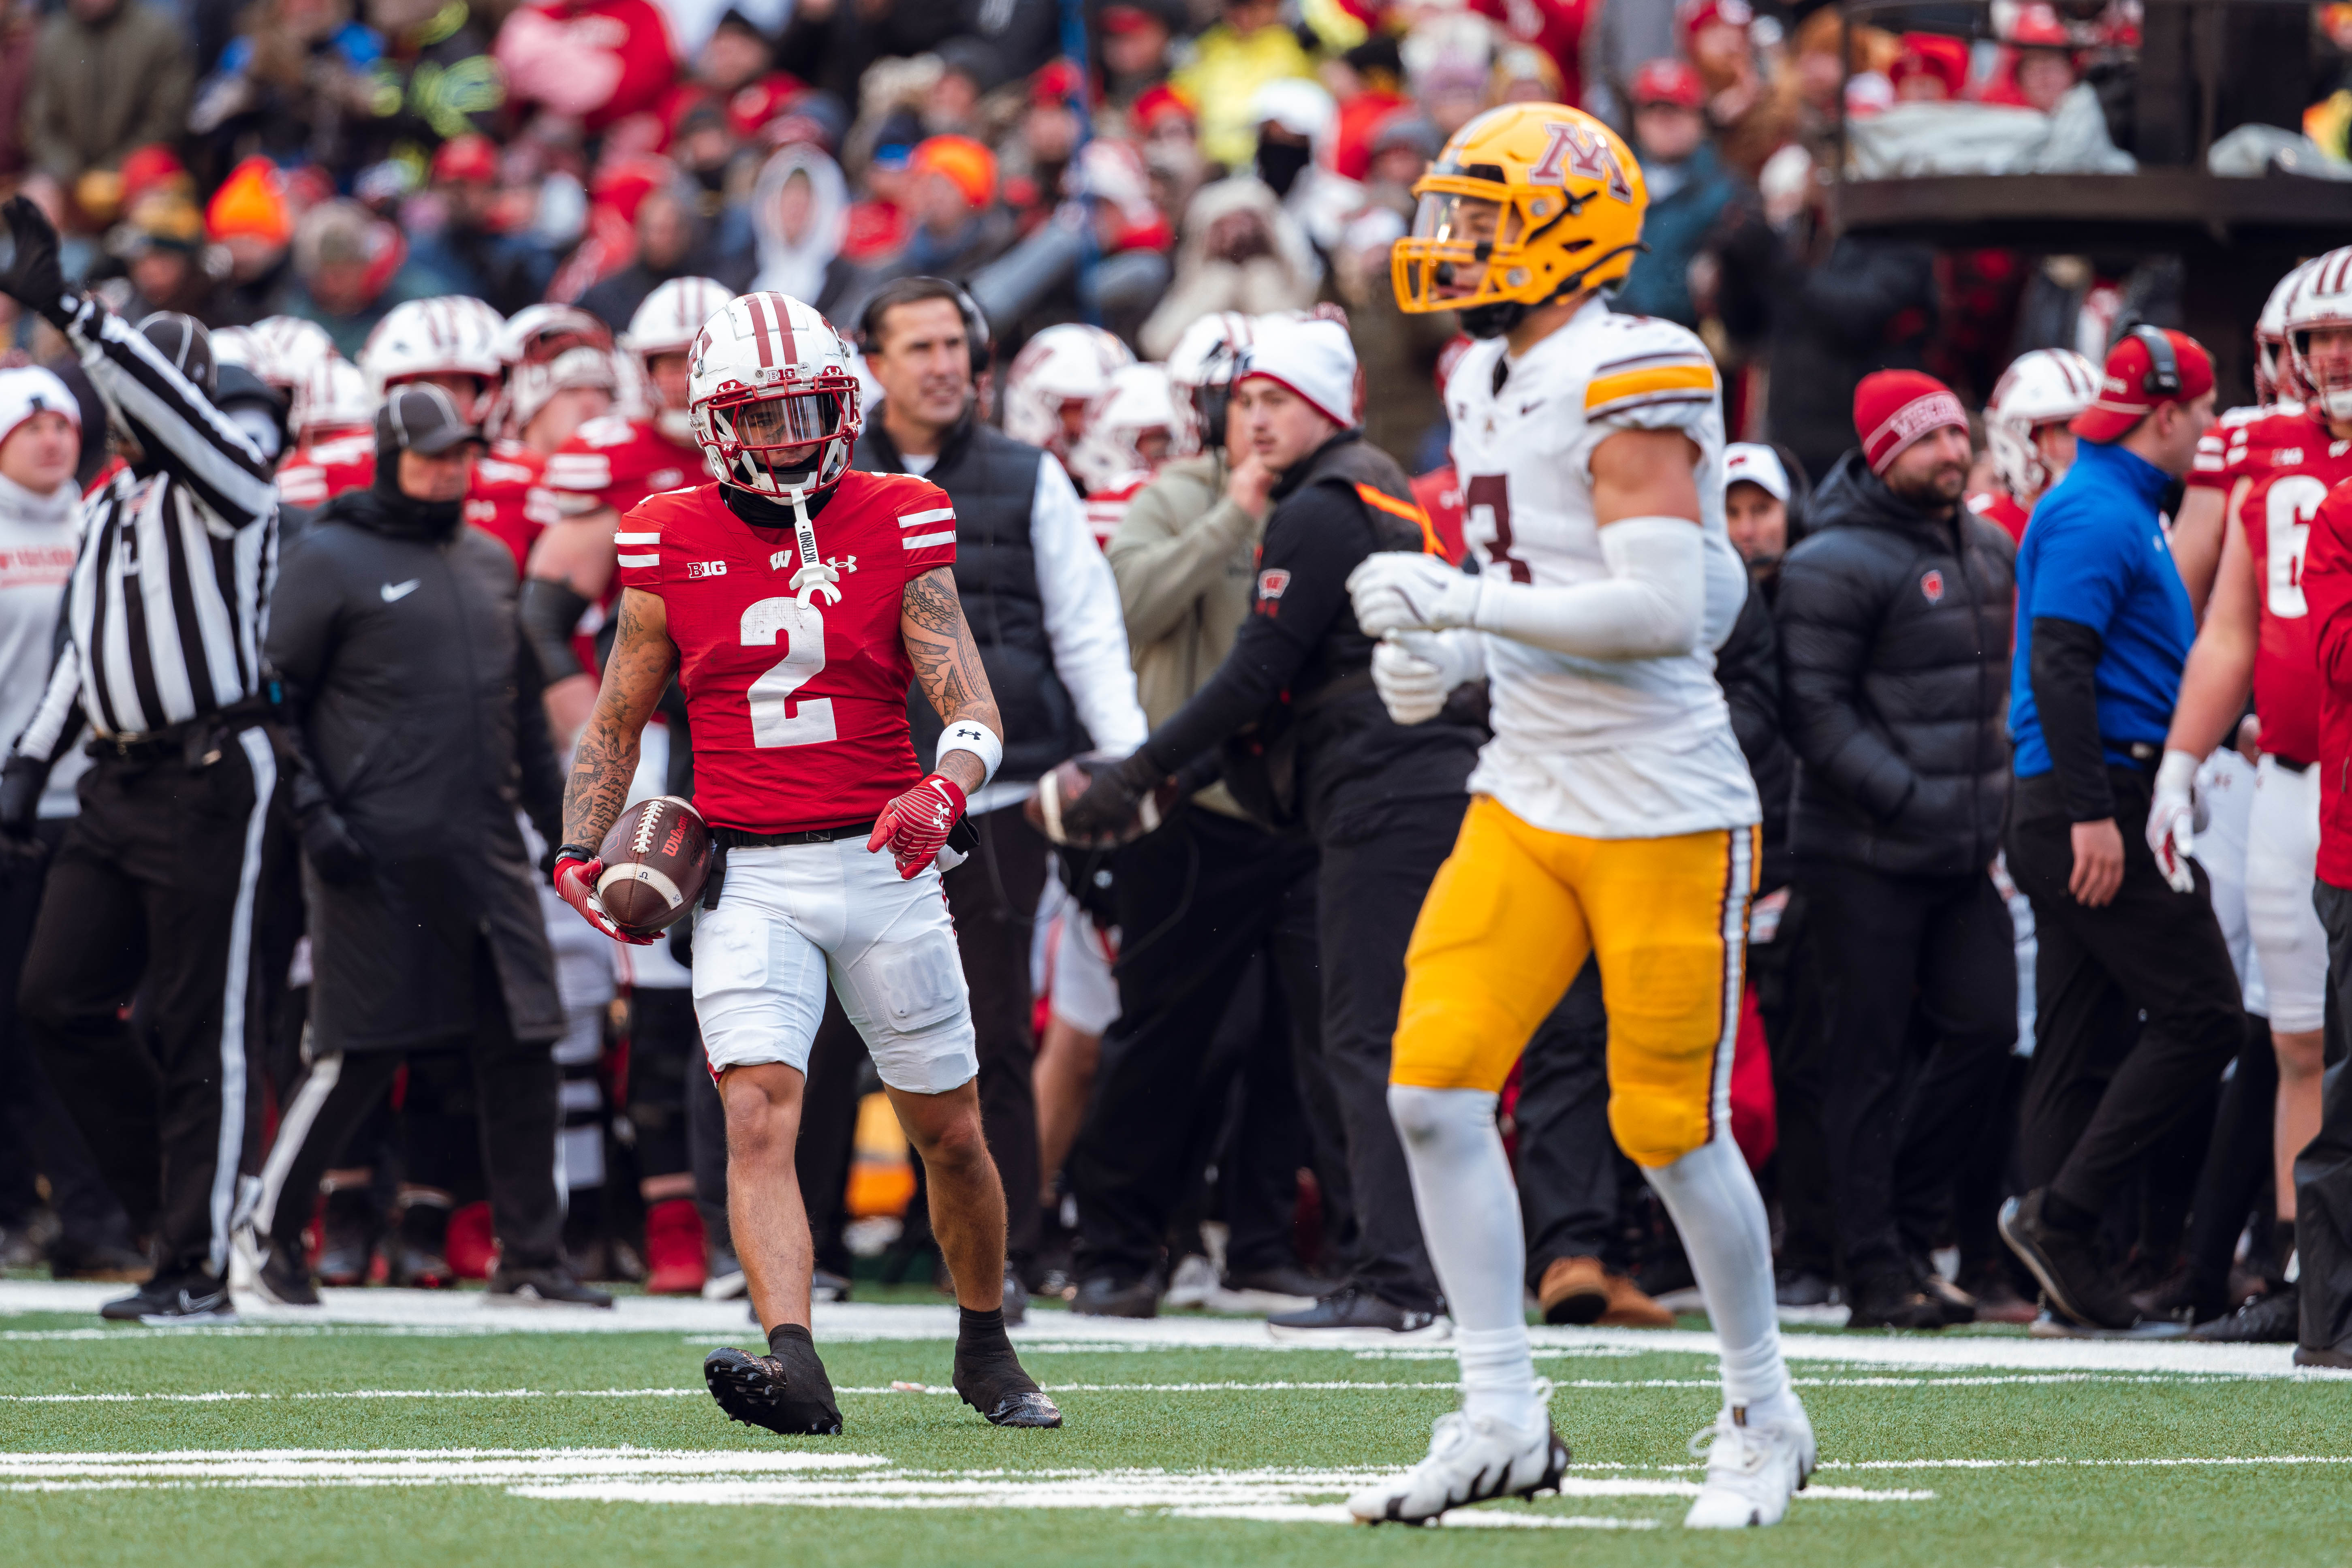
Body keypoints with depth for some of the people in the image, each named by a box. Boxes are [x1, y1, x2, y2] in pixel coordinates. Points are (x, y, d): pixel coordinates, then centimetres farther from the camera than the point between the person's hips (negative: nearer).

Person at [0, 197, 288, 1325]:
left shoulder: (220, 486, -6)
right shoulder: (109, 507, 18)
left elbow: (168, 406, -25)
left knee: (203, 1032, -5)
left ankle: (200, 1268, -1)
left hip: (213, 785, -8)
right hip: (120, 785, 8)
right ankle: (175, 1199, 16)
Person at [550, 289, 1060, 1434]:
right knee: (758, 1115, -19)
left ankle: (985, 1346, 32)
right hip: (749, 881, 0)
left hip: (883, 865, 0)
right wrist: (579, 852, -2)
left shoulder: (896, 527, -2)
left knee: (948, 1130, 10)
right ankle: (792, 1364, -30)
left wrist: (943, 793, -29)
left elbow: (973, 714, -8)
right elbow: (615, 725, 13)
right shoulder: (673, 545, 2)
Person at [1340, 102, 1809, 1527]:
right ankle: (1503, 1421, 2)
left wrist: (1461, 606, -22)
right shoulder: (1494, 384, 12)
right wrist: (1452, 651, 6)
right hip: (1527, 805, 8)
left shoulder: (1632, 384, -17)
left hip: (1663, 817, -8)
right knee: (1436, 1091, -5)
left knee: (1672, 1128, 0)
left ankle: (1767, 1417, 20)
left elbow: (1661, 610, -24)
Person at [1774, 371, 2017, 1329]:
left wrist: (1994, 803, 13)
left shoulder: (1990, 553, 14)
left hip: (1964, 855, 7)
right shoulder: (1838, 565, -11)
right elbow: (1814, 711, -16)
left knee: (1987, 1028, 2)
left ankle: (1907, 1222, 16)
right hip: (1864, 857, -7)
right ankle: (1876, 1268, 1)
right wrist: (1909, 800, -20)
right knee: (1869, 1060, -3)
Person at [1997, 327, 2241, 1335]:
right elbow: (2059, 666, -20)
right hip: (2099, 797, -11)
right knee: (2200, 1014, -10)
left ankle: (2070, 1276, 8)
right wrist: (2092, 812, -24)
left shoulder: (2117, 511, 19)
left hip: (2072, 808, 11)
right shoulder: (2098, 516, -12)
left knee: (2080, 1045, 8)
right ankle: (2060, 1213, -11)